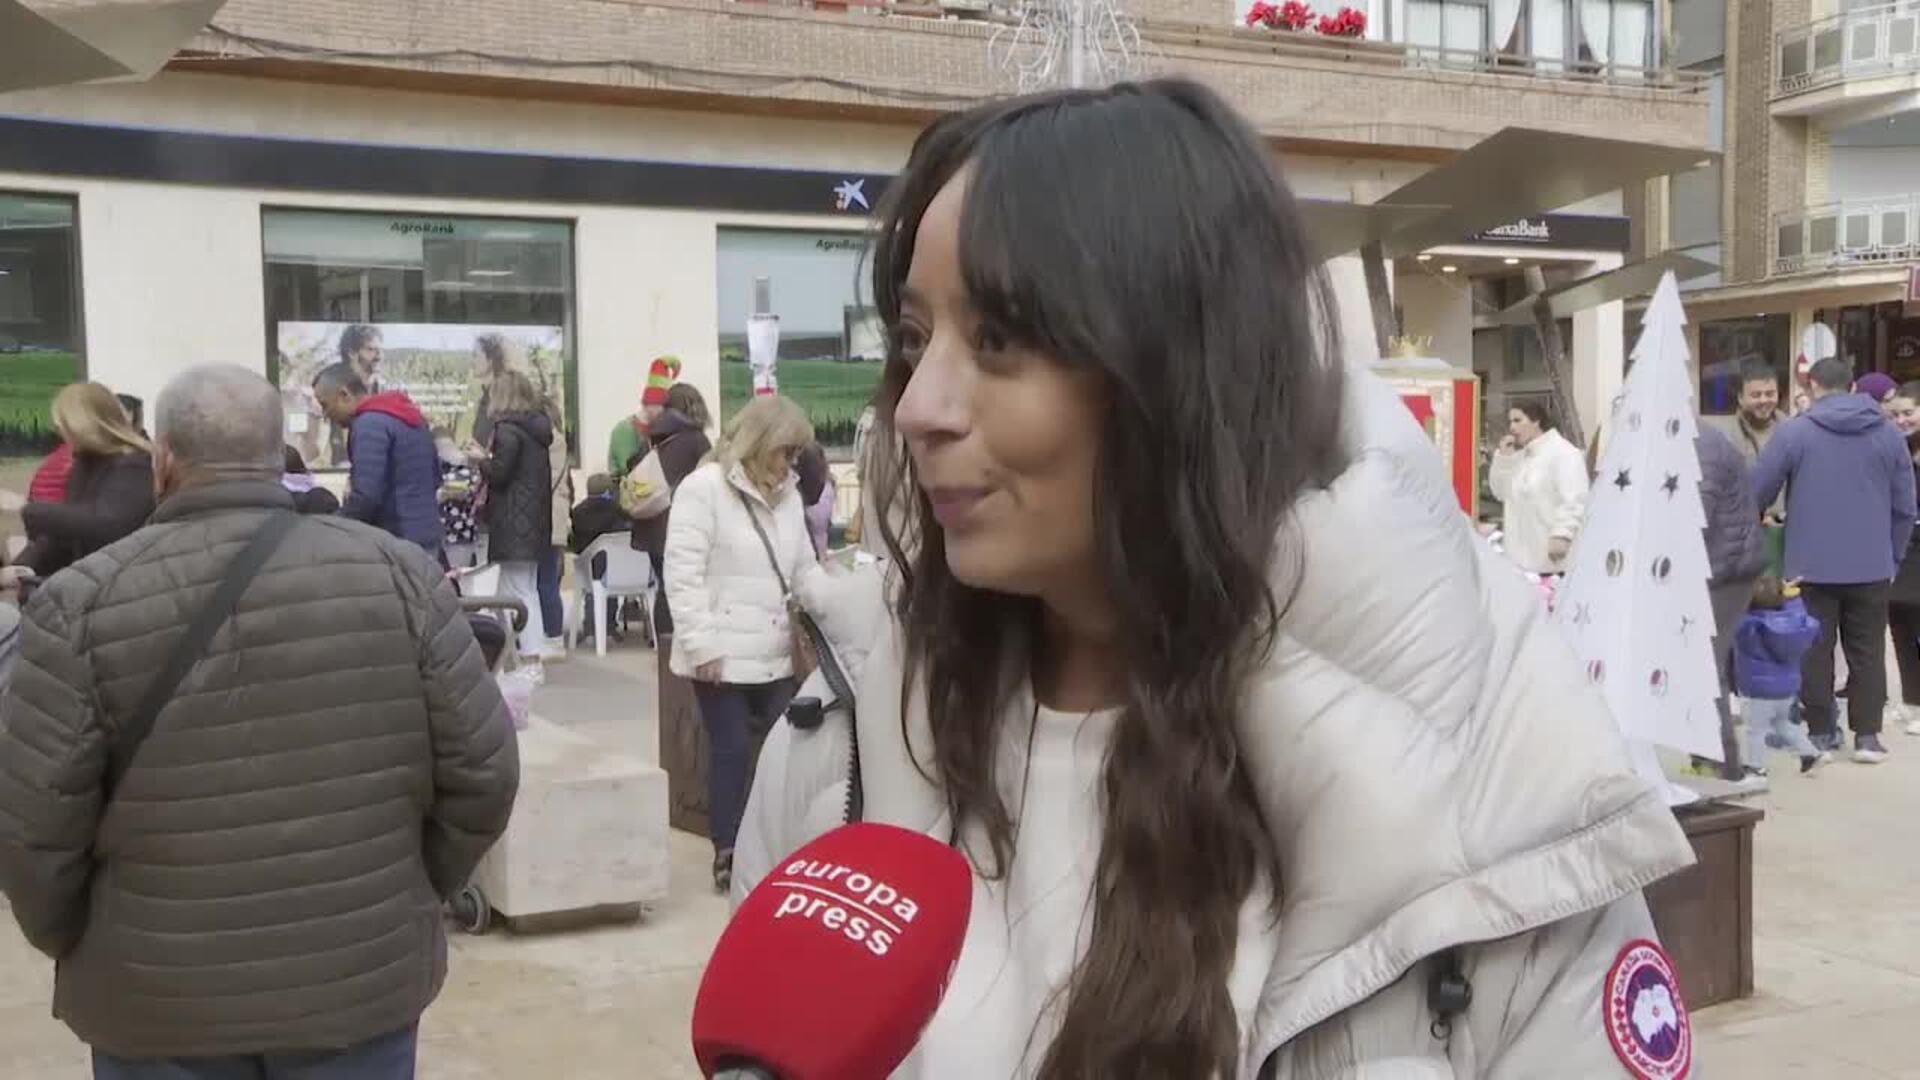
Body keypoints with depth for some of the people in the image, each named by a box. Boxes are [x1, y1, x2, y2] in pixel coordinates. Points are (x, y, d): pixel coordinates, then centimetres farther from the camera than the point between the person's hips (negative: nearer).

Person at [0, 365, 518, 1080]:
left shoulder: (84, 603, -12)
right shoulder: (397, 574, -8)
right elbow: (481, 774, -6)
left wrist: (72, 941, 9)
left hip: (159, 996, -1)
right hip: (362, 979, 1)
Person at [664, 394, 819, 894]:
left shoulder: (787, 494, 13)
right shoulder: (703, 487, -9)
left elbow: (803, 567, 17)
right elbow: (683, 573, -14)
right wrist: (702, 644, -18)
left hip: (773, 653, 6)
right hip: (723, 654, -6)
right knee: (731, 750, 1)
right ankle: (727, 853, 13)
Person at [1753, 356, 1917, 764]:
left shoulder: (1794, 431, -7)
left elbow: (1755, 495, -5)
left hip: (1811, 566, -2)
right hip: (1871, 567, 2)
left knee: (1814, 650, 8)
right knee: (1867, 651, 10)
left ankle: (1821, 731, 13)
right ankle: (1867, 734, 7)